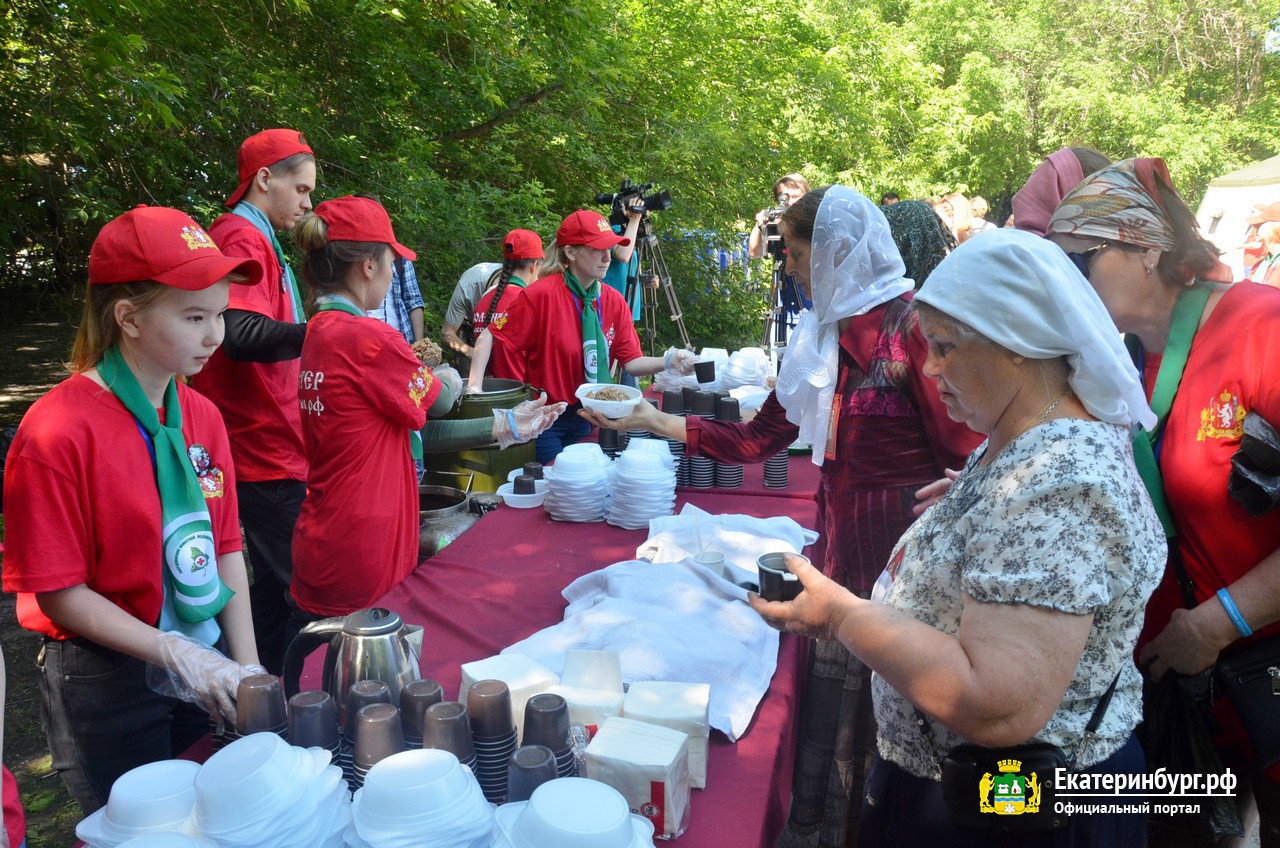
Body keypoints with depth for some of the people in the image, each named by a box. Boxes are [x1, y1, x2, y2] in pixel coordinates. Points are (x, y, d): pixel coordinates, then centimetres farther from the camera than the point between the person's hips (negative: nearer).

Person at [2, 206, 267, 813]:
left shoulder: (202, 418, -1)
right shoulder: (58, 432, -19)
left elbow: (226, 548, 2)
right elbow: (59, 592, -15)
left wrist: (246, 666, -4)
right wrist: (178, 656, -19)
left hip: (202, 669, 6)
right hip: (106, 685, -5)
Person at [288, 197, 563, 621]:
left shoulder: (318, 333, 7)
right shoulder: (371, 338, -22)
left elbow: (411, 430, 5)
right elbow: (438, 401, -3)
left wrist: (504, 426, 6)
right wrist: (449, 379, 21)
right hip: (360, 569, -9)